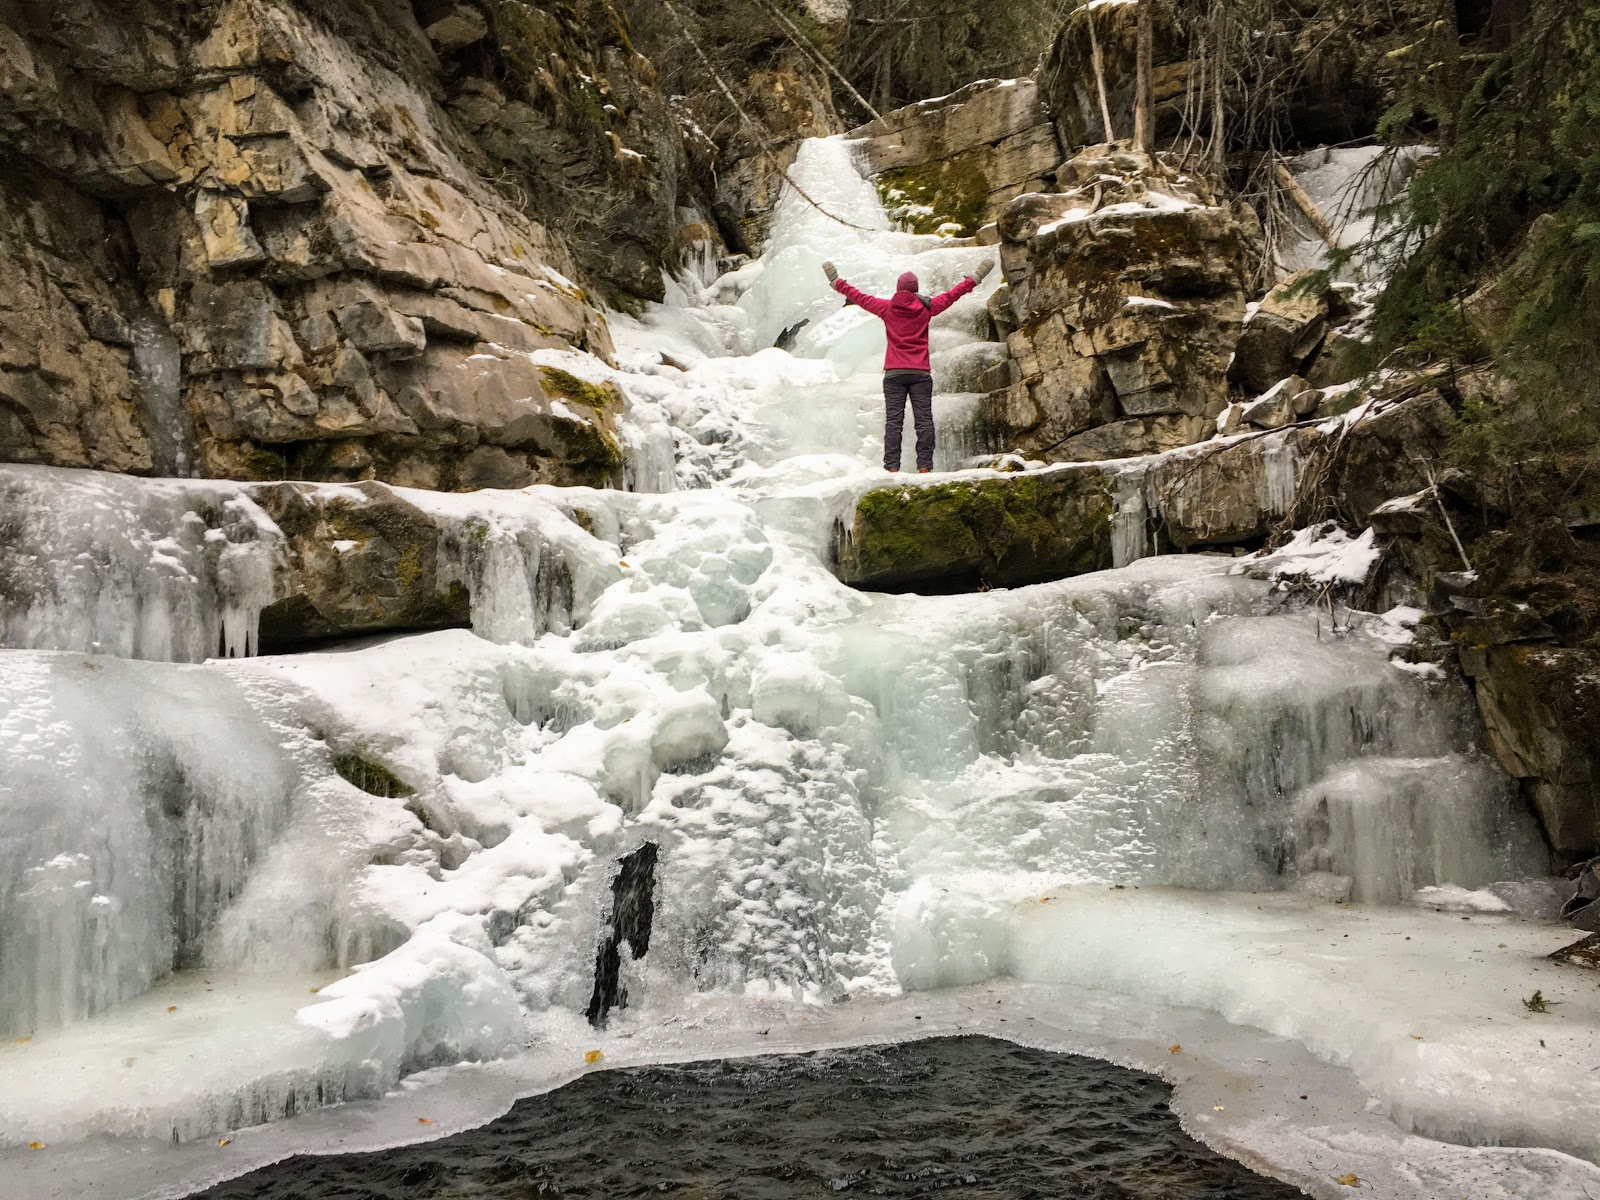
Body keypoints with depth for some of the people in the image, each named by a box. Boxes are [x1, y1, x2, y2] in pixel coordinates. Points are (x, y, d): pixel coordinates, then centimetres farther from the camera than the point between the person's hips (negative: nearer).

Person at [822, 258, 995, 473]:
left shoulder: (887, 308, 4)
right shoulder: (926, 308, 3)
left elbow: (860, 298, 13)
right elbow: (951, 295, 12)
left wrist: (837, 283, 27)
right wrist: (975, 279, 25)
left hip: (894, 373, 0)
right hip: (921, 373, 0)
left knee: (893, 421, -3)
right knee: (924, 420, -2)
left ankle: (891, 467, -11)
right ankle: (924, 466, -10)